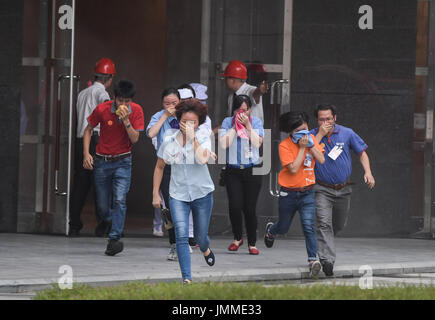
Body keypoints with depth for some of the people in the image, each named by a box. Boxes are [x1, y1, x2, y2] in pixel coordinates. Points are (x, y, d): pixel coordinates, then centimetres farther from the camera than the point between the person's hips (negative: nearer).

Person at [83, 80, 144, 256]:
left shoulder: (136, 111, -8)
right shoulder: (102, 109, -10)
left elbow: (135, 139, -11)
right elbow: (88, 130, 4)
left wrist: (126, 120, -25)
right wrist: (86, 153, -6)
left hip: (123, 162, -1)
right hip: (102, 161, 1)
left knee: (120, 200, -20)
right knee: (103, 207, 6)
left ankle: (114, 240, -20)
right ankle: (107, 220, 41)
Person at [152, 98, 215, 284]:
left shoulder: (203, 138, -9)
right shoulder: (169, 142, -4)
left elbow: (203, 159, -29)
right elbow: (159, 167, 10)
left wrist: (192, 138, -27)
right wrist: (155, 194, 9)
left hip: (202, 194, 0)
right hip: (178, 196, 0)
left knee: (200, 237, 14)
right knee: (181, 236, -17)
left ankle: (205, 250, 52)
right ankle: (186, 279, -20)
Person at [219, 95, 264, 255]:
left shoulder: (256, 122, 5)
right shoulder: (227, 122, 4)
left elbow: (258, 143, -9)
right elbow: (224, 144, -10)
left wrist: (247, 125, -10)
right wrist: (235, 126, -8)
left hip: (252, 171, 0)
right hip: (233, 171, 0)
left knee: (250, 208, -2)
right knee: (235, 206, -11)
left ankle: (252, 243, 12)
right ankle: (237, 238, 13)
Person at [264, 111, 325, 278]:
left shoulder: (311, 138, 1)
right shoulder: (284, 146, -14)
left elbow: (321, 160, -7)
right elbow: (293, 168, -23)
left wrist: (310, 144, -16)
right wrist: (302, 147, -21)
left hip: (307, 193, 2)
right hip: (289, 193, -1)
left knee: (308, 225, -17)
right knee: (283, 228, 16)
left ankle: (313, 259, -16)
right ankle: (270, 230, 52)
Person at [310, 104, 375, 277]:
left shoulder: (347, 133, 0)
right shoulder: (313, 135, -4)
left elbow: (362, 152, 7)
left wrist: (368, 172, -8)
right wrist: (320, 134, -21)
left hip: (343, 189, 3)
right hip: (322, 189, -3)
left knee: (339, 225, 17)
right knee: (324, 224, -19)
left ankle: (320, 244, 45)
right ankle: (327, 260, -25)